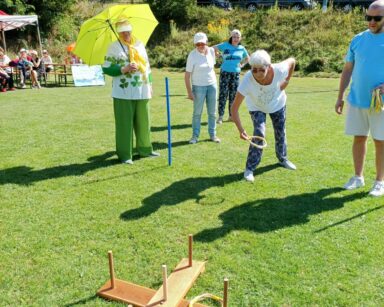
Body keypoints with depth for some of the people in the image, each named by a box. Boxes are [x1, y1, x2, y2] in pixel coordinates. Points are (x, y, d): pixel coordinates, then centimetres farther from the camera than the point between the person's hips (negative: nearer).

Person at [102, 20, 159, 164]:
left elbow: (147, 66, 19)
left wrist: (150, 84, 15)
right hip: (123, 93, -4)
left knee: (143, 122, 11)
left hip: (142, 91, 5)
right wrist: (123, 69, -16)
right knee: (125, 124, -2)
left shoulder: (140, 44, 15)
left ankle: (145, 149, 25)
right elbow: (107, 69, -4)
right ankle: (124, 154, 6)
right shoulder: (114, 47, 0)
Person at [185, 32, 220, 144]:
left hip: (212, 85, 4)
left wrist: (213, 80, 12)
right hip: (199, 86, -4)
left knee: (212, 112, 9)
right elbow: (187, 75, -13)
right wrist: (189, 92, -17)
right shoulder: (192, 55, -13)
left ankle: (212, 134, 19)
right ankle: (195, 136, 10)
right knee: (197, 113, 0)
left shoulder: (211, 51, 0)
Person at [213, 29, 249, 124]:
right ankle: (220, 116, -5)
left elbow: (247, 58, 25)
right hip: (225, 73, -4)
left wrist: (242, 65, 10)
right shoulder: (225, 45, -3)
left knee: (233, 96, 9)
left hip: (236, 74, 4)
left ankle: (231, 116, 18)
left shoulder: (242, 48, 8)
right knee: (223, 95, -8)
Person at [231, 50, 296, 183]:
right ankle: (249, 168, -5)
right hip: (256, 107, -2)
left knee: (280, 133, 14)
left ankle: (282, 158, 41)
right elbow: (234, 108, -41)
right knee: (259, 134, -18)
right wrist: (241, 130, -50)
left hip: (277, 103, 3)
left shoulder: (279, 70, -38)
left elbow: (292, 61, -13)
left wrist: (287, 80, -13)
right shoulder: (247, 81, -42)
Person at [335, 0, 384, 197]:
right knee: (359, 138, 10)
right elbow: (348, 70, 10)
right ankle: (358, 177, 23)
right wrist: (340, 97, 6)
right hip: (356, 100, 3)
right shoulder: (358, 39, 7)